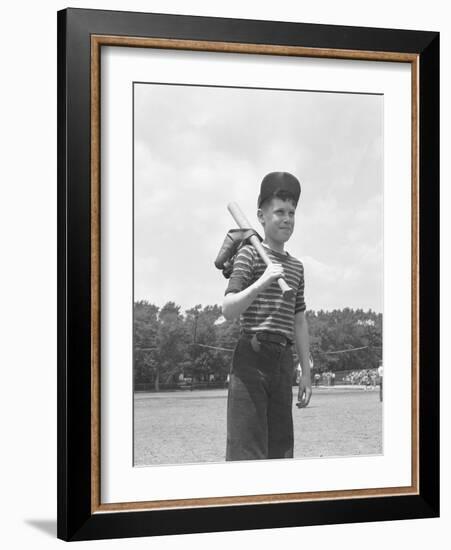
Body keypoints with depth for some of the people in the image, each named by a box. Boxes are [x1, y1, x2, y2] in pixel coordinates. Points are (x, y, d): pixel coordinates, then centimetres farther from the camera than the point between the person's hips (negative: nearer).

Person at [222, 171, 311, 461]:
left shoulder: (296, 266, 18)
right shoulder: (250, 254, -1)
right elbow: (228, 310, -12)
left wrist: (306, 372, 17)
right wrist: (261, 283, -26)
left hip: (283, 359, 7)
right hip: (252, 356, -7)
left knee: (280, 446, 7)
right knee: (246, 448, -11)